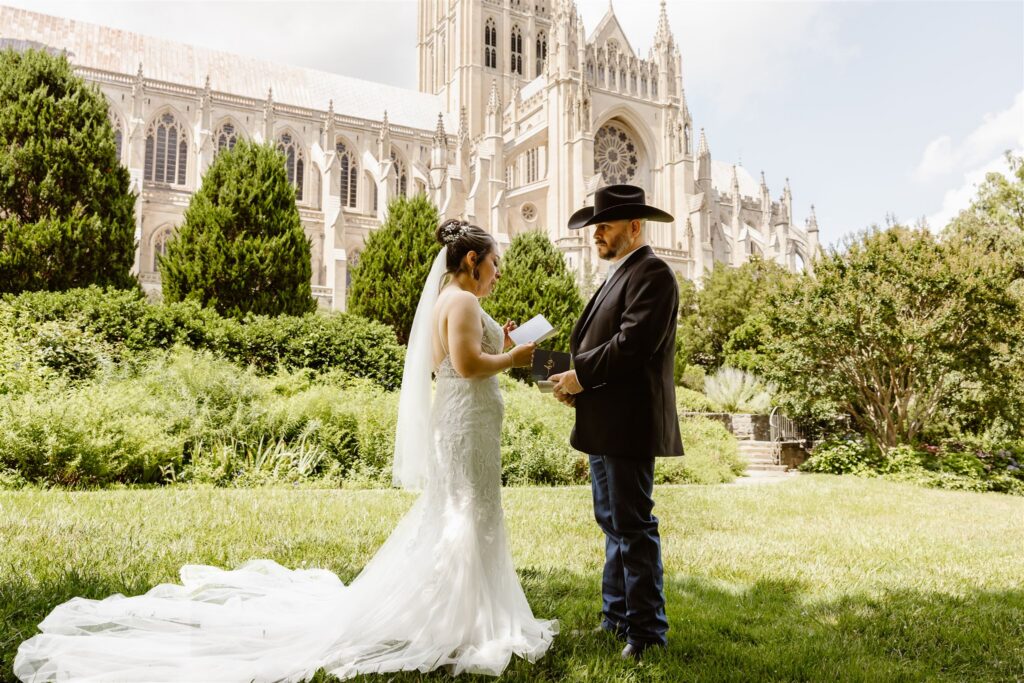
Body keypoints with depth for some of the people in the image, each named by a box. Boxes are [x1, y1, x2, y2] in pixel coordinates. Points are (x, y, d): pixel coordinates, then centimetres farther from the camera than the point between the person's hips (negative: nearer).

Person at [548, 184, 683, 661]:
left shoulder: (651, 273, -11)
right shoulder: (618, 275, 19)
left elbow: (632, 344, -21)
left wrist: (581, 376, -12)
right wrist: (577, 382, 3)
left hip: (628, 424, -10)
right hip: (604, 424, 10)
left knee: (632, 526, -3)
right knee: (613, 525, 17)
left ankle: (647, 632, 9)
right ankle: (616, 619, 30)